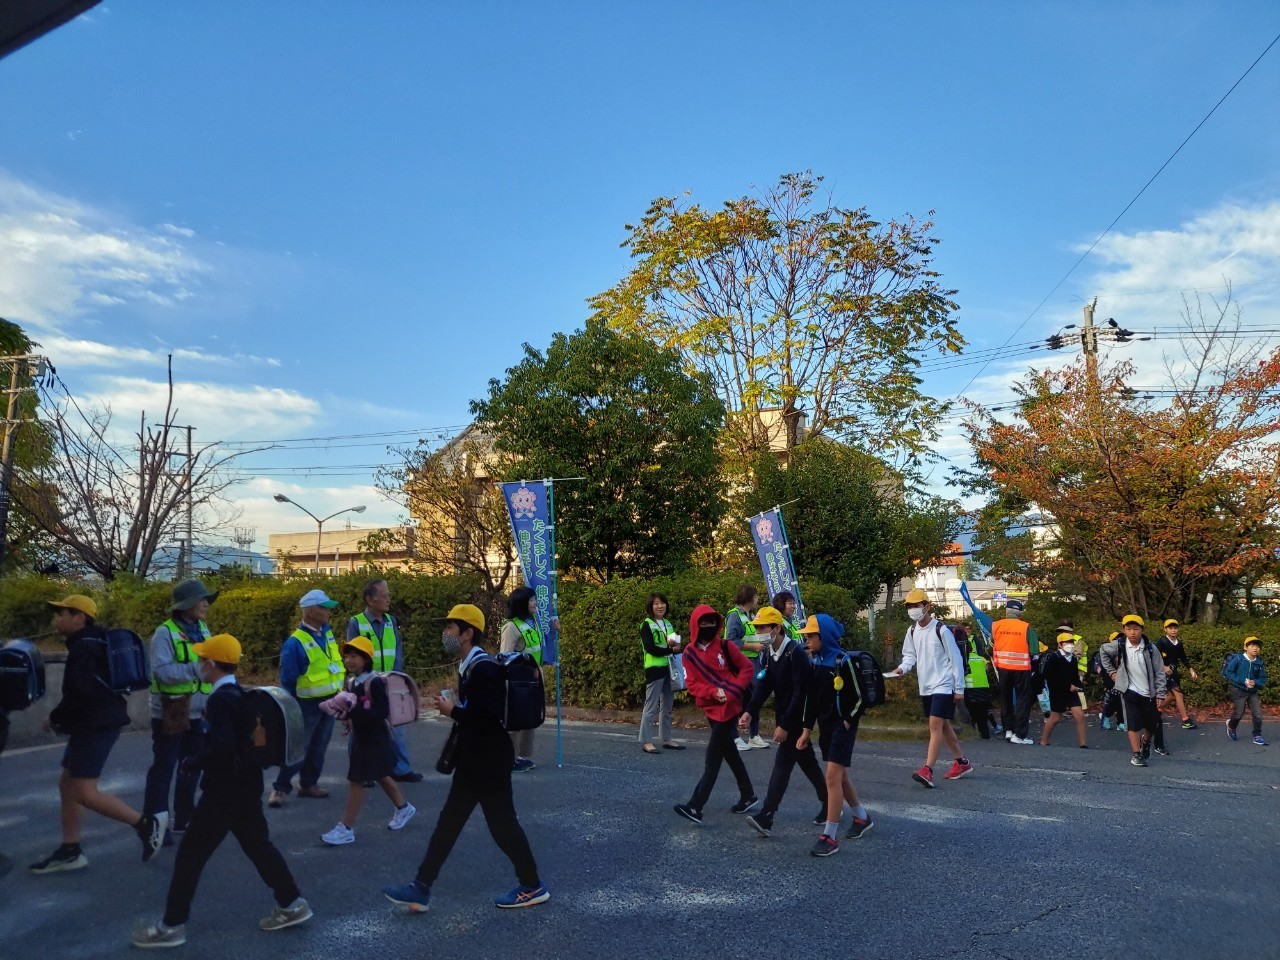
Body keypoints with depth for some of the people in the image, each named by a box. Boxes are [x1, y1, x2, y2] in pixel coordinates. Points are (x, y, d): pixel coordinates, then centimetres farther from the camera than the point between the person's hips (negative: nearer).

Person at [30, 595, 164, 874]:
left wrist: (55, 718, -10)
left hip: (96, 726, -11)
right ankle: (70, 851, 20)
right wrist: (63, 718, 13)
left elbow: (79, 693, -26)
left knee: (86, 793, -9)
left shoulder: (84, 648, -18)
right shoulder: (92, 643, 15)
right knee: (68, 786, 13)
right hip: (93, 724, 11)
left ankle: (146, 824, -3)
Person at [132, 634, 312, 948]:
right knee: (257, 845, 17)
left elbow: (221, 745, -30)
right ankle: (292, 904, 22)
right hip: (245, 786, 9)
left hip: (224, 791, -9)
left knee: (191, 853, 4)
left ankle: (172, 925, 14)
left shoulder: (221, 699, -19)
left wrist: (193, 762, -15)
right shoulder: (242, 694, 8)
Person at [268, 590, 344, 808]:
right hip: (308, 704, -7)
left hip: (329, 701, 7)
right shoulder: (295, 642, -19)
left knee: (318, 747, 15)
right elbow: (287, 680, -14)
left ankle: (308, 783, 27)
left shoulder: (327, 632, 3)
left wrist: (342, 693, 12)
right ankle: (280, 788, 13)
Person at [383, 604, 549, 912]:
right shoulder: (470, 667, 9)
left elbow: (490, 718, -29)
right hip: (474, 761, 10)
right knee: (448, 822, 13)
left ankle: (532, 887, 18)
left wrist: (453, 710, -19)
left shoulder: (484, 669, -22)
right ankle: (421, 888, 20)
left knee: (502, 823, 2)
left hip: (489, 761, -10)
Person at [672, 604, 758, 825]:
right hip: (711, 708, 5)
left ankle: (695, 807, -11)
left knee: (712, 758, -7)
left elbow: (746, 668, -1)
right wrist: (713, 692, -17)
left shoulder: (725, 647, -7)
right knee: (729, 754, 17)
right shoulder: (689, 654, 2)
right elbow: (692, 684, -1)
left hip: (729, 707, -5)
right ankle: (748, 796, 33)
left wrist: (734, 691, -13)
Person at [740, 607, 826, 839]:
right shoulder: (768, 655, 5)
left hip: (796, 719, -8)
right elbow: (763, 687, -3)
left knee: (782, 764, -11)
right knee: (807, 762, 18)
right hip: (783, 717, 8)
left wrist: (785, 726, -23)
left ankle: (766, 818, -13)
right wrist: (749, 712, -19)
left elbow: (801, 693, -22)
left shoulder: (796, 653, -20)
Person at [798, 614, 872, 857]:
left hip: (843, 726, -8)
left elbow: (859, 697, -12)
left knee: (832, 776, -11)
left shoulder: (843, 662, -17)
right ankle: (862, 817, 41)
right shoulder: (814, 661, 3)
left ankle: (830, 837, -5)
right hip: (825, 726, 8)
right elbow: (811, 698, 9)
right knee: (841, 776, 19)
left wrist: (847, 723, -10)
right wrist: (807, 730, 9)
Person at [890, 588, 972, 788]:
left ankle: (927, 771, -19)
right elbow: (910, 655, 12)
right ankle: (962, 763, 33)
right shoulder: (912, 631, 6)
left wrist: (959, 688, -8)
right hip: (925, 687, 7)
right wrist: (902, 668, -10)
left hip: (943, 686, -7)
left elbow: (956, 659, -10)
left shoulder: (941, 630, -14)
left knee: (935, 725, -15)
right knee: (944, 725, 17)